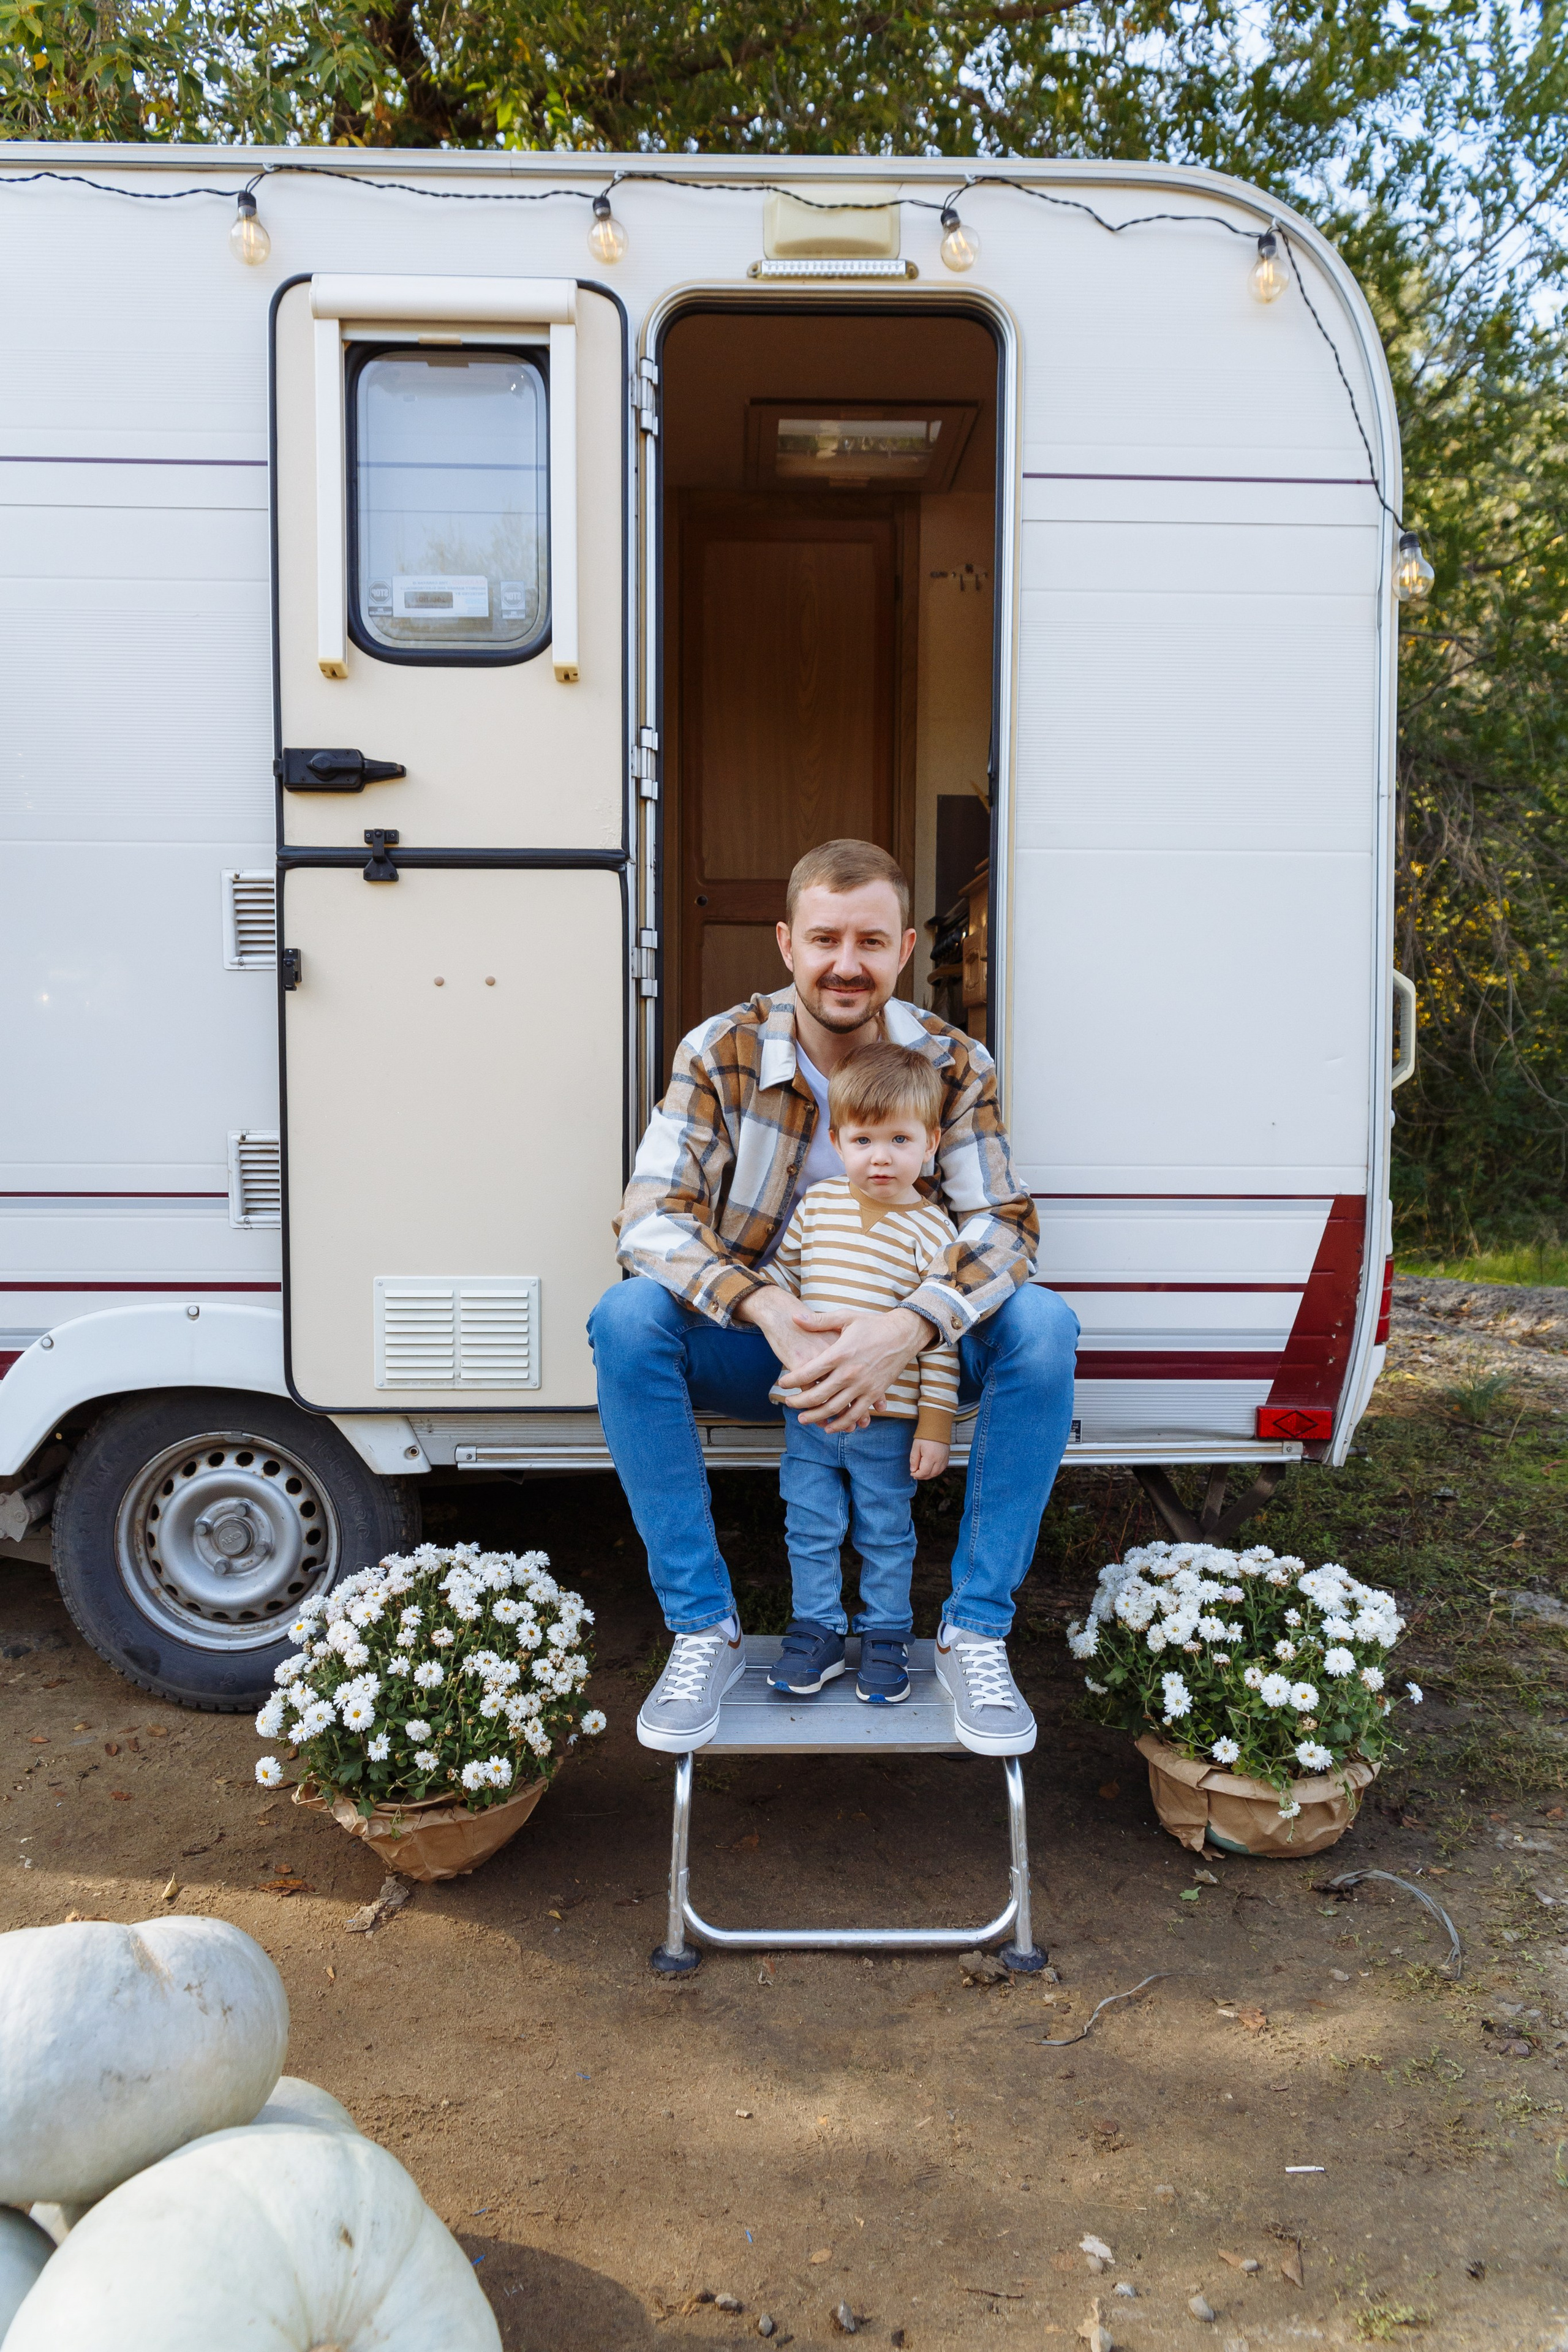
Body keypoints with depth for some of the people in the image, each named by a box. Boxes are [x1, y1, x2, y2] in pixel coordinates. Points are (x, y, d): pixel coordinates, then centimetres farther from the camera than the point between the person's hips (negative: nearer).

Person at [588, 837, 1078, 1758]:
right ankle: (703, 1630, -18)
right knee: (628, 1319, -29)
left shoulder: (956, 1064, -8)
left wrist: (905, 1330, -38)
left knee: (1042, 1325, -27)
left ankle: (976, 1632, -15)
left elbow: (1003, 1225, -18)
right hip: (761, 1343, 0)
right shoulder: (721, 1052, -11)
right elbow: (650, 1218, -19)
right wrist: (769, 1312, -37)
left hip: (901, 1351, 1)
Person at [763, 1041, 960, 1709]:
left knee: (886, 1534, 12)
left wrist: (935, 1426, -9)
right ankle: (816, 1630, 28)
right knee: (811, 1529, 12)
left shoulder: (932, 1231, -10)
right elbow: (781, 1275, 15)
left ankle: (886, 1636, 29)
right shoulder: (818, 1204, 0)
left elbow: (940, 1338, -8)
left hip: (889, 1420, -3)